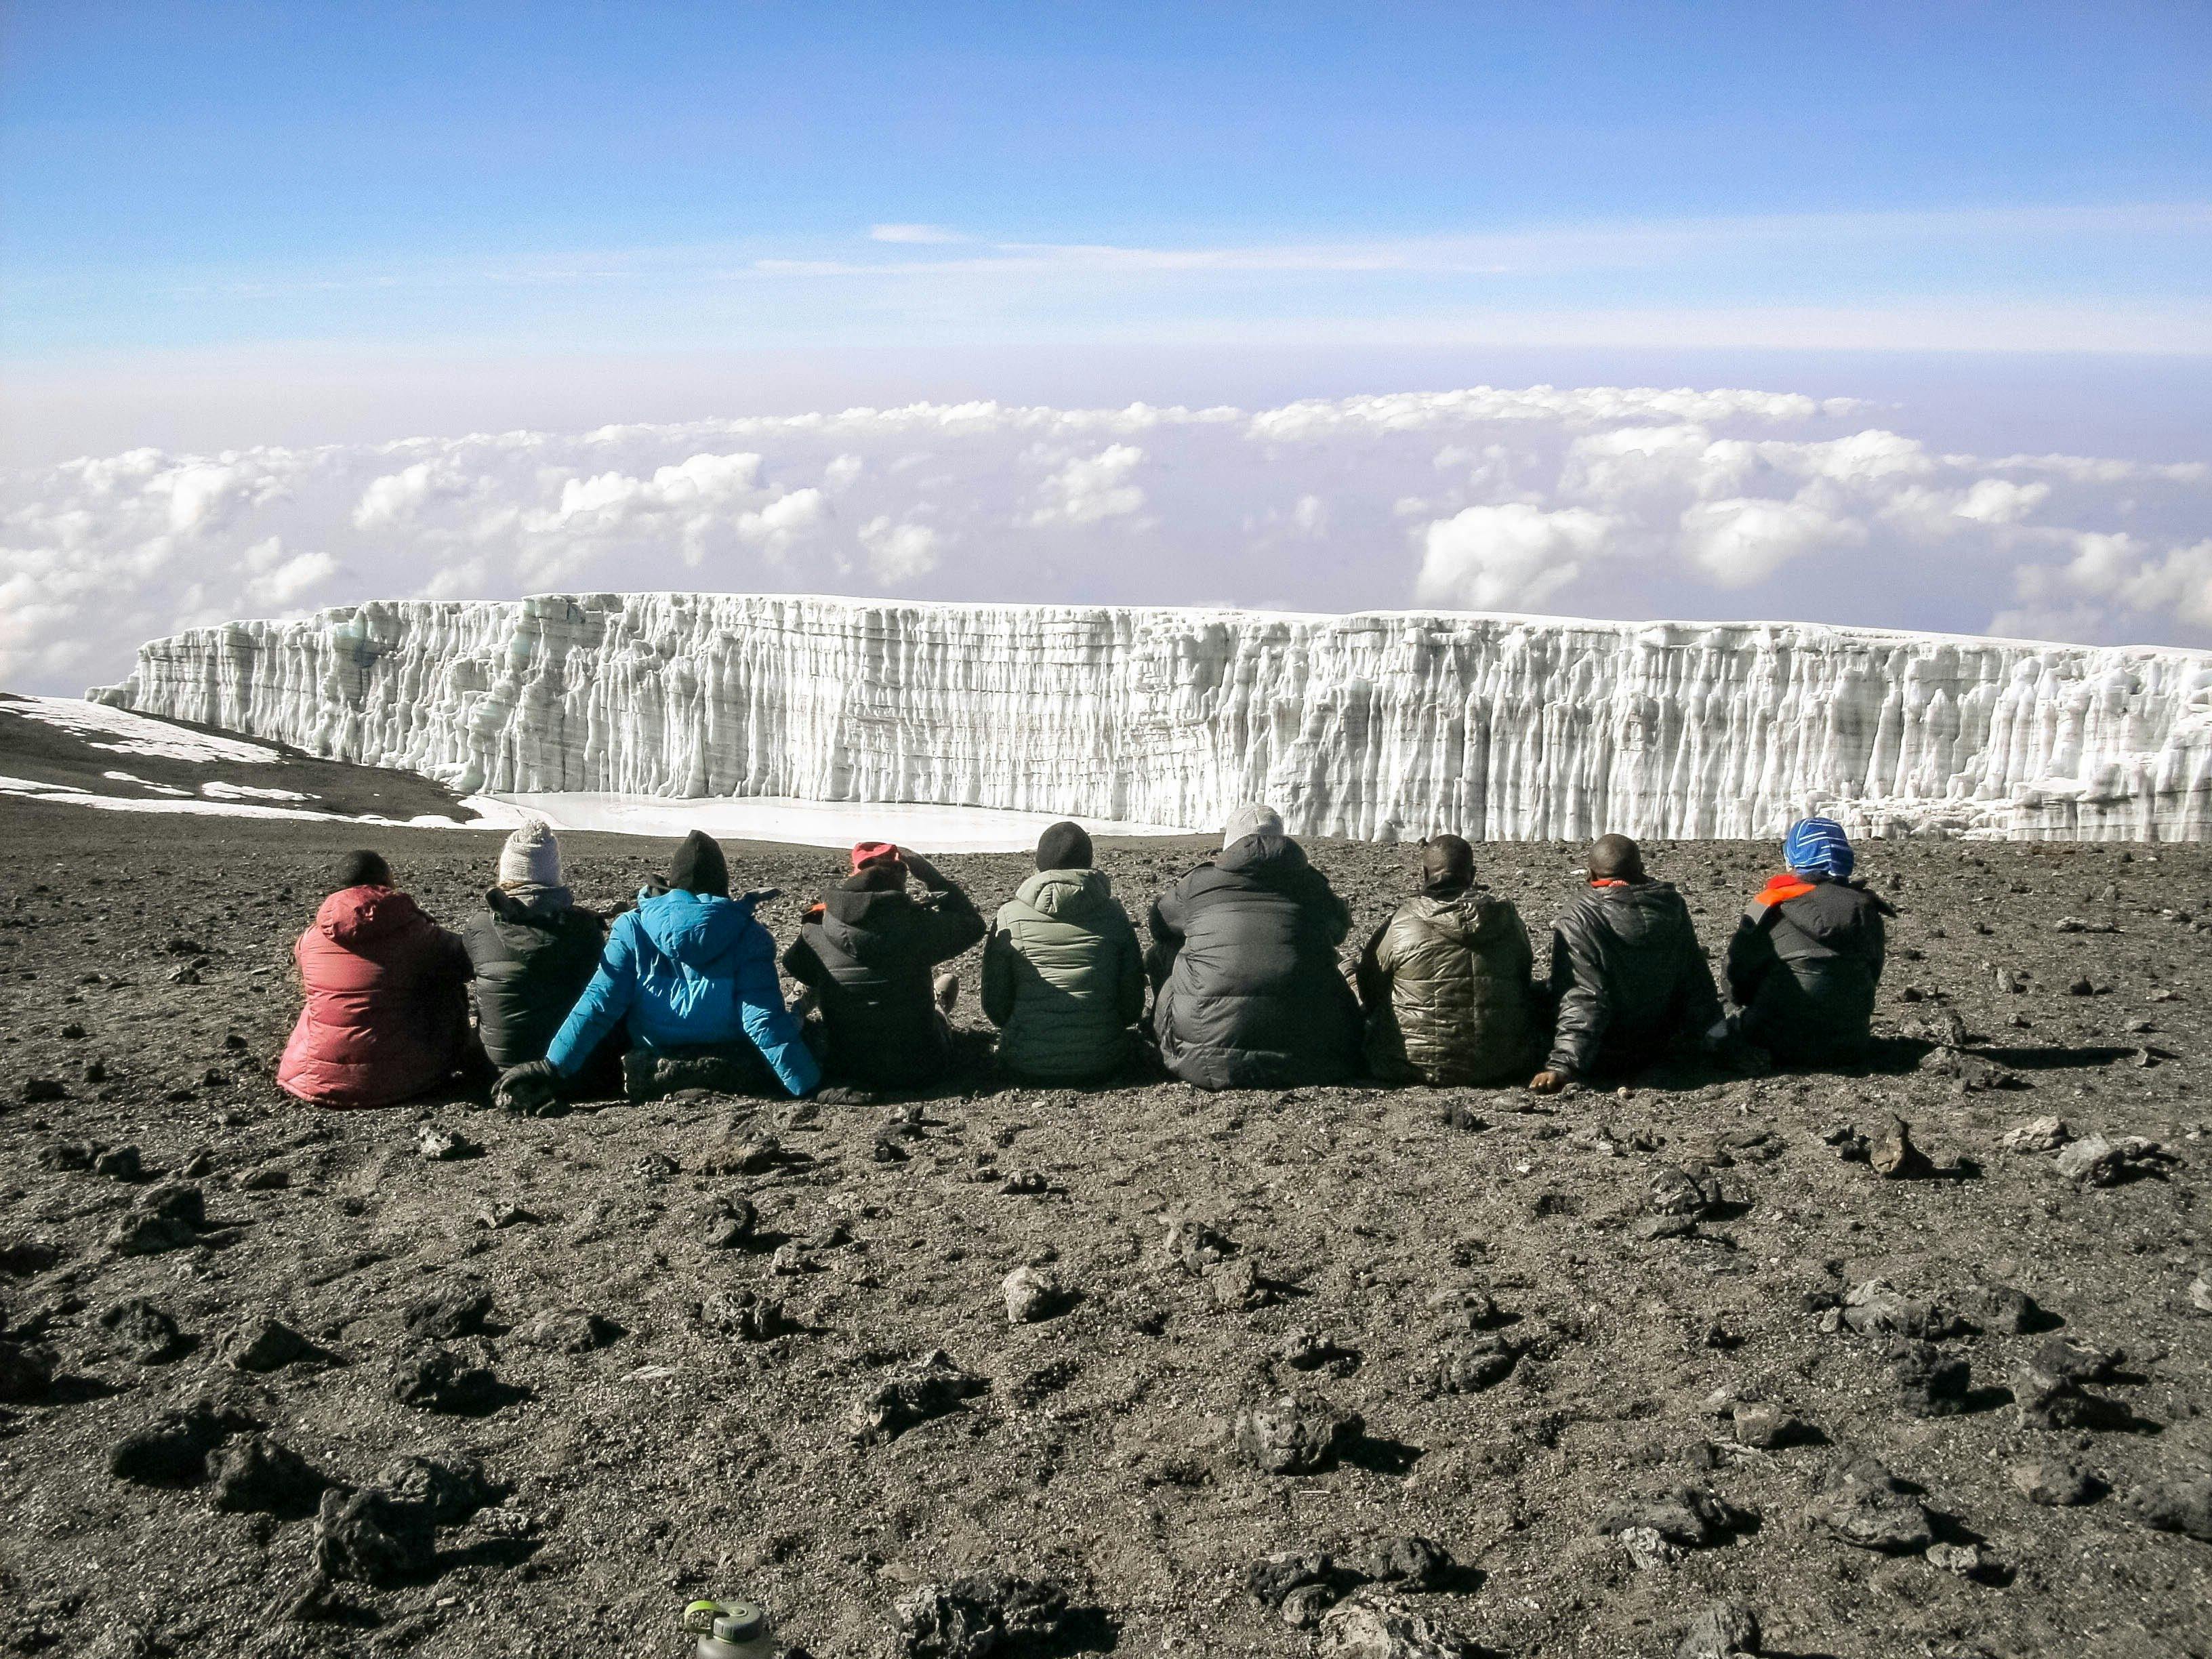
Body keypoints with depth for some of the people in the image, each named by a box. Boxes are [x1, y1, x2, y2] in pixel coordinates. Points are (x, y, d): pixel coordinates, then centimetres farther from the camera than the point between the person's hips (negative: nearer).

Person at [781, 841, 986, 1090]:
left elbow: (795, 965, 8)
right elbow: (972, 922, -4)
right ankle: (938, 1009, 63)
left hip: (848, 1071, 2)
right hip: (918, 1073, -2)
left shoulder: (817, 931, -13)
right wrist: (931, 876, 2)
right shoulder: (916, 925, -21)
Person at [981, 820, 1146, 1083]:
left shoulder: (1010, 916, -6)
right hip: (1102, 1061, 1)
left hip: (1028, 1064, -1)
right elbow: (1133, 1005, 1)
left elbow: (995, 1005, -2)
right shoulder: (1113, 914, -2)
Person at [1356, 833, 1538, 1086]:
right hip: (1500, 1064, 2)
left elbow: (1370, 990, 3)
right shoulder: (1506, 917, -1)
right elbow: (1526, 978, 15)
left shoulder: (1401, 923, -10)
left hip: (1415, 1066, -2)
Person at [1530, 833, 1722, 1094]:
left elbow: (1583, 1000, -30)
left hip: (1604, 1057, -6)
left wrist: (1563, 1065, -33)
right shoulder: (1672, 907, -6)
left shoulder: (1579, 922, -23)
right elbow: (1696, 982, 2)